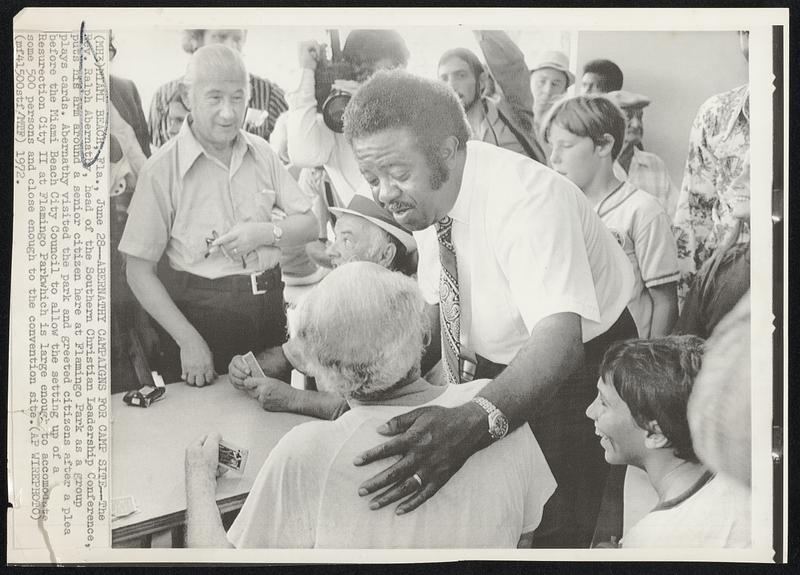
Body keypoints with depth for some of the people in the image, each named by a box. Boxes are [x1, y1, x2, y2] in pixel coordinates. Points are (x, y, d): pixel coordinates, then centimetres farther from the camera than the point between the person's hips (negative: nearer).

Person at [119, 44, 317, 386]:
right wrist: (188, 340, -15)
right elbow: (139, 271, -10)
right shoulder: (163, 169, -10)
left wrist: (267, 232, -13)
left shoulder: (262, 153, 4)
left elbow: (309, 225, 8)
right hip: (200, 313, -4)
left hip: (269, 310, 5)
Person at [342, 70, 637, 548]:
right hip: (495, 365, 6)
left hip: (575, 362, -6)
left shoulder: (527, 198, -32)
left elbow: (559, 339, -45)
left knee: (558, 529, -8)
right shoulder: (427, 196, -10)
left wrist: (472, 423, -59)